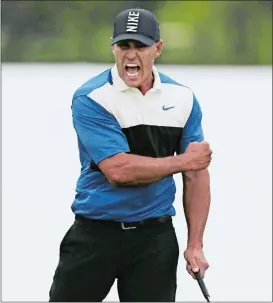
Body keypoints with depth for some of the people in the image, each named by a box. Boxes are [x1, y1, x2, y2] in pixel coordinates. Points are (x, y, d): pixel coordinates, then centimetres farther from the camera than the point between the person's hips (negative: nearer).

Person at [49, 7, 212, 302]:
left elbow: (196, 176, 8)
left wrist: (195, 245, 1)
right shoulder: (90, 99, -10)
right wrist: (183, 161, -11)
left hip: (156, 237, 3)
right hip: (95, 234, -3)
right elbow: (118, 170, -20)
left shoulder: (182, 98, 4)